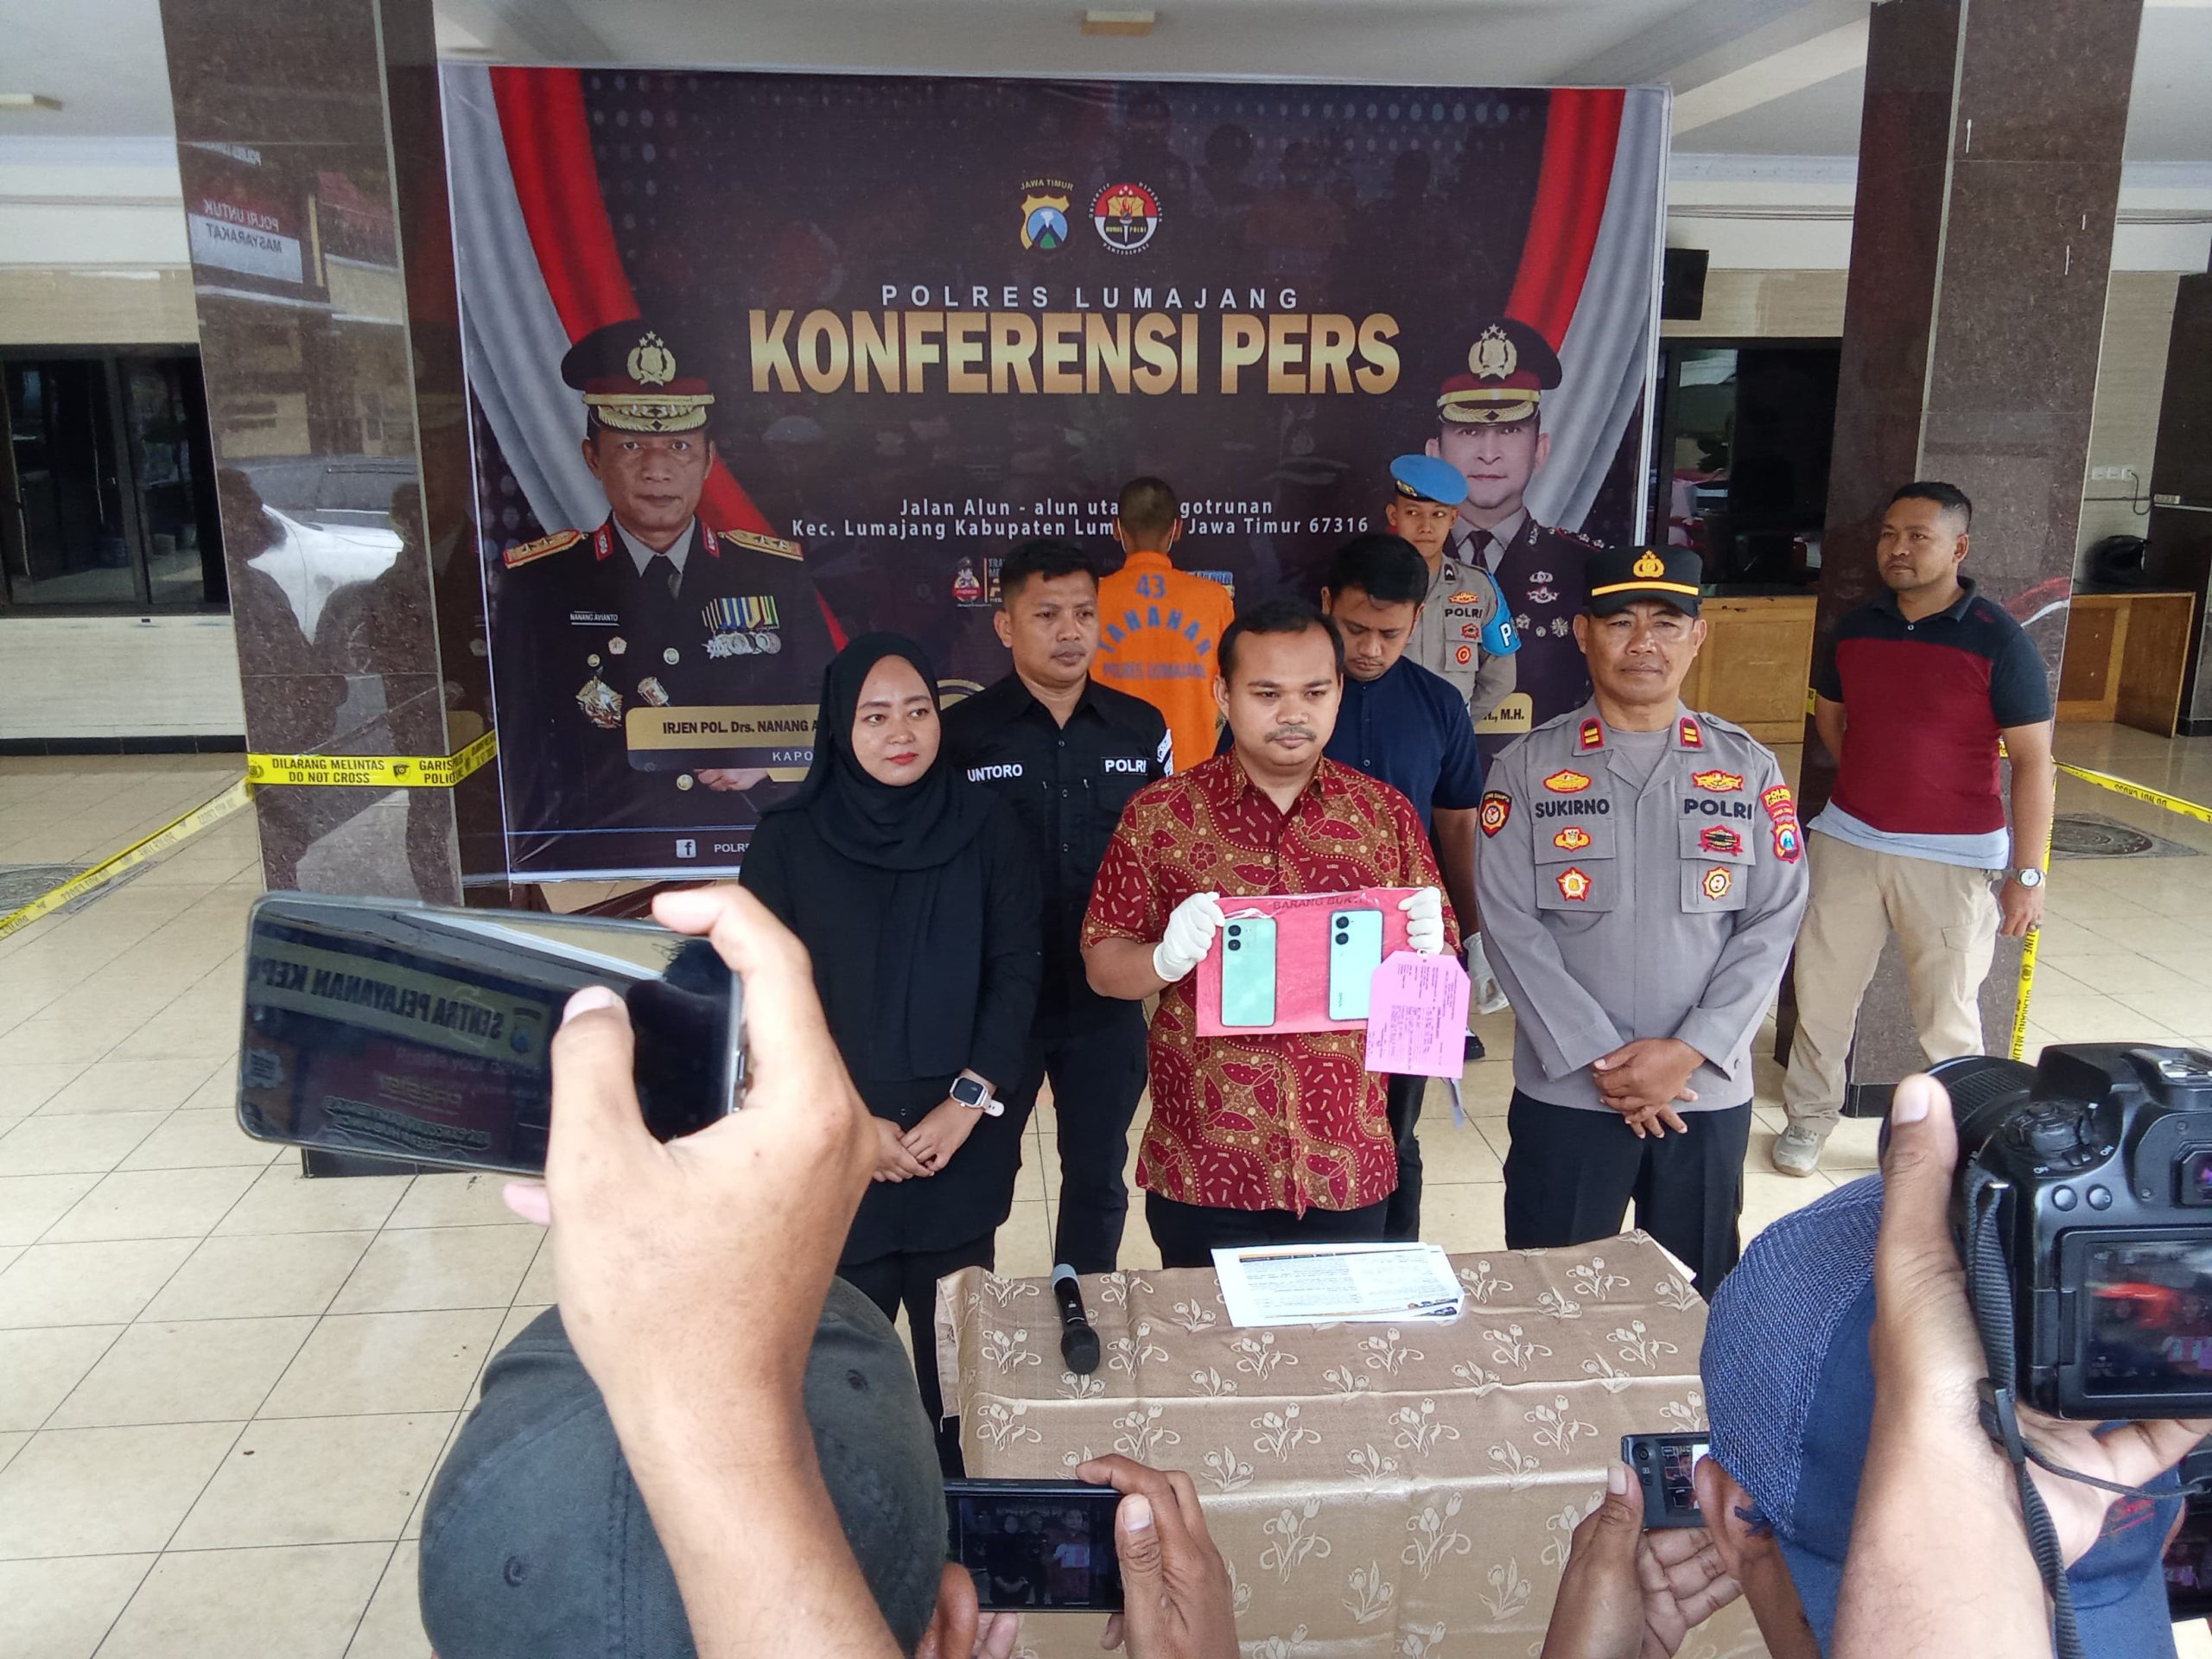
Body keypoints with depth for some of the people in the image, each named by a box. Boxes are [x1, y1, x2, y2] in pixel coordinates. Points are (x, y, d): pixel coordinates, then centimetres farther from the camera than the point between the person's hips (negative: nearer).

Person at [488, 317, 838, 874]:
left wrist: (768, 757, -3)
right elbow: (517, 754, 6)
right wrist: (542, 865, -8)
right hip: (600, 882, -1)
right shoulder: (537, 583, 7)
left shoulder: (777, 574, 12)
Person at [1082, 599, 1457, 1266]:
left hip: (1347, 1165, 2)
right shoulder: (1160, 813, -3)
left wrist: (1426, 946, -15)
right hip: (1203, 1166, -1)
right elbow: (1102, 968, -1)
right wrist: (1166, 959, -22)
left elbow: (1438, 964, 8)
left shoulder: (1385, 812, 3)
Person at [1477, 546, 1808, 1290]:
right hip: (1565, 1091, -1)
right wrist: (1599, 1059, -14)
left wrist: (1688, 1052, -12)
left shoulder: (1749, 769, 3)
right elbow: (1509, 922, -9)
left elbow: (1772, 922, -2)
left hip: (1709, 1092, 2)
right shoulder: (1528, 767, -3)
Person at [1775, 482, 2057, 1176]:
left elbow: (2033, 761, -10)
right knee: (1821, 988, 11)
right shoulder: (1857, 626, 3)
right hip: (1847, 840, 4)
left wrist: (2027, 873, -13)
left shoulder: (1997, 641, -11)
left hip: (1950, 857, -4)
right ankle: (1809, 1116, 29)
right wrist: (1869, 779, 12)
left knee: (1947, 1013, 7)